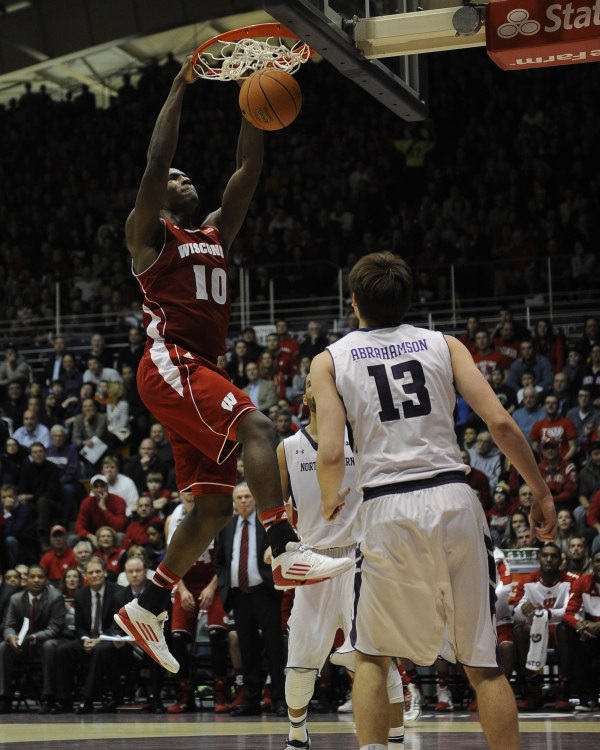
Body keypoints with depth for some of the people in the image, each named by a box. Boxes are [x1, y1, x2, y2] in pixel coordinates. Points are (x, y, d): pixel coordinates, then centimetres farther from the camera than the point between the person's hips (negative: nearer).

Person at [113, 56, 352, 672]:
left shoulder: (216, 232, 24)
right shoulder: (149, 233, 4)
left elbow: (248, 171, 19)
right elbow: (155, 162, -10)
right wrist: (180, 88, -10)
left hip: (200, 370, 8)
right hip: (169, 364, -8)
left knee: (216, 503, 3)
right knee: (256, 428, -28)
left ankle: (146, 608, 9)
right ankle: (287, 552, -38)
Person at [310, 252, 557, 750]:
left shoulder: (330, 360, 7)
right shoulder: (443, 344, 10)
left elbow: (331, 454, -4)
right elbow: (501, 423, -2)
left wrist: (331, 500, 17)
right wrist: (541, 492, 8)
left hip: (387, 511, -1)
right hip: (453, 499, 1)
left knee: (372, 656, 17)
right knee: (483, 661, 8)